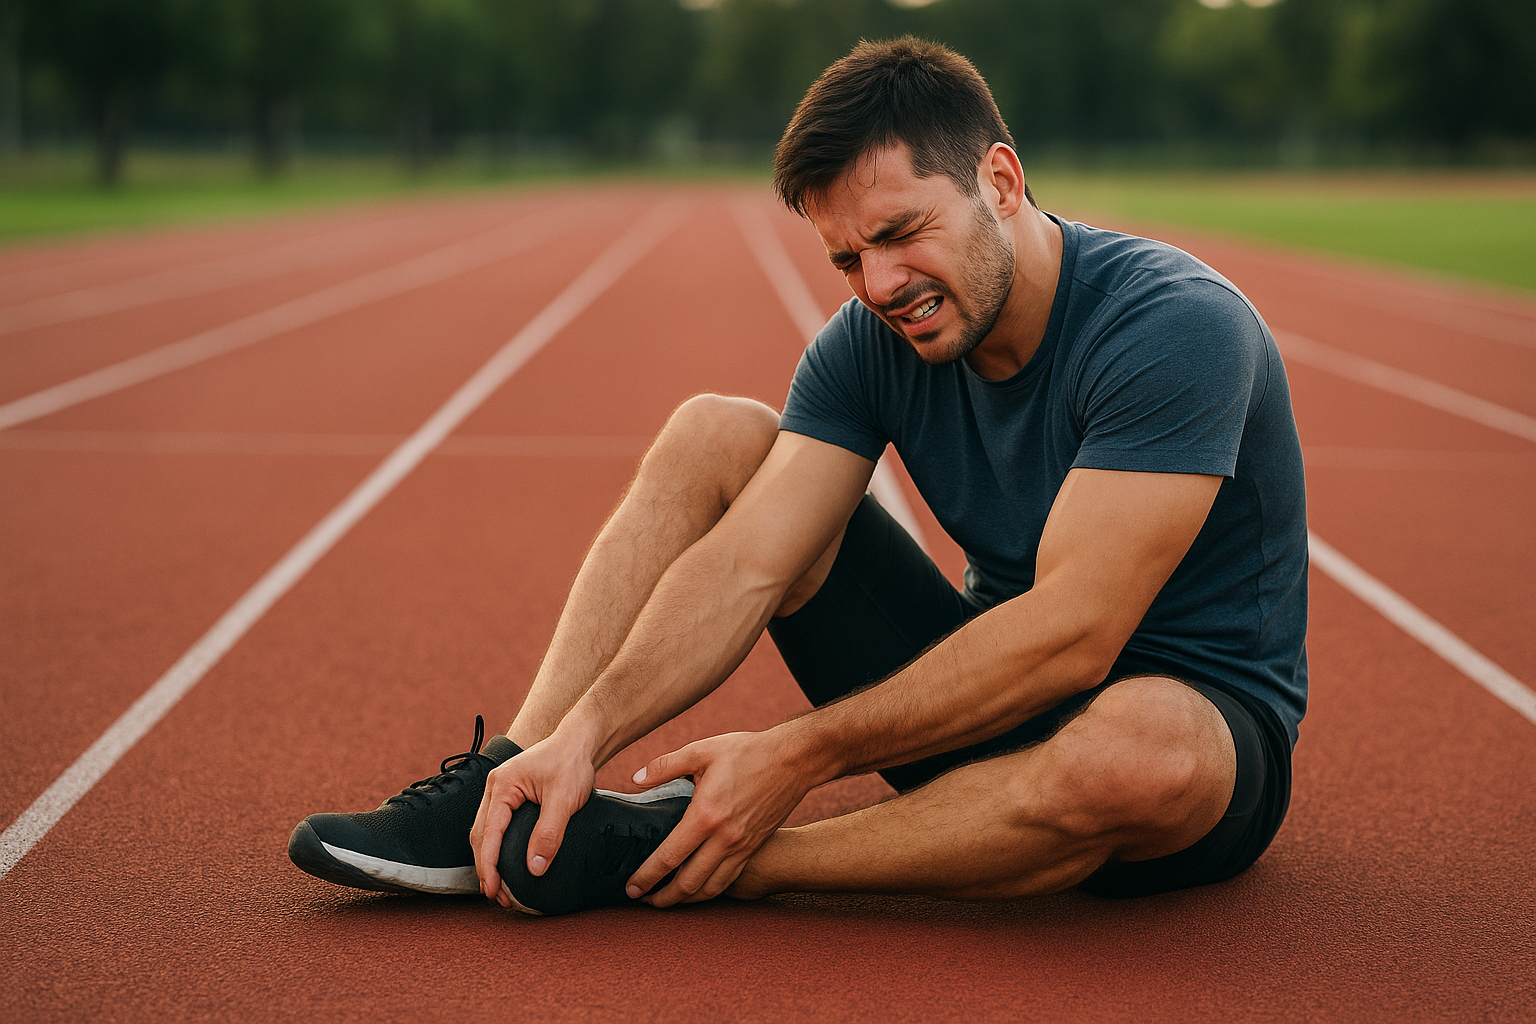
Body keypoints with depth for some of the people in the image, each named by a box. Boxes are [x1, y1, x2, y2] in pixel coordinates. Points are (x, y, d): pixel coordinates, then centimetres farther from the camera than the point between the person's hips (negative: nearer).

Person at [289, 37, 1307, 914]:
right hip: (999, 694, 5)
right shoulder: (871, 343, -4)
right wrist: (581, 733, -29)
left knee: (1141, 750, -45)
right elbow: (745, 566, -13)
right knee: (714, 436, -3)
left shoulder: (1174, 325, -24)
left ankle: (655, 856, -29)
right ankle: (508, 788, -12)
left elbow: (1071, 634, -30)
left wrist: (798, 755, -29)